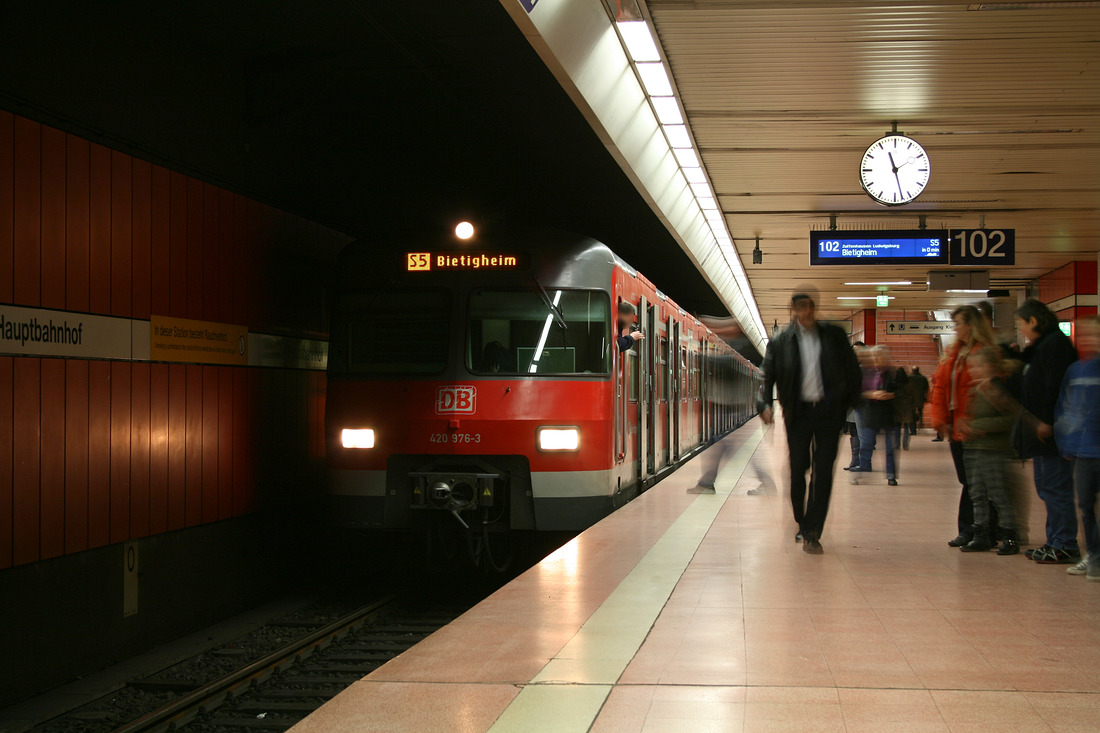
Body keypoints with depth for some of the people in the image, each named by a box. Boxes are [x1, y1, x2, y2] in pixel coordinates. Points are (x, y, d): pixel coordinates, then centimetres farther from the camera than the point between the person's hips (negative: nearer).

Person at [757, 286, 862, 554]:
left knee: (823, 473, -4)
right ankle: (802, 523, 25)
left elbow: (853, 369, 10)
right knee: (797, 471, 4)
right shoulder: (780, 342, 2)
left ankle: (811, 533, 0)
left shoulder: (834, 336, 6)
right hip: (798, 412, 0)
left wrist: (848, 401, 3)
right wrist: (765, 404, -15)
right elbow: (768, 377, 1)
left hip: (828, 412, 0)